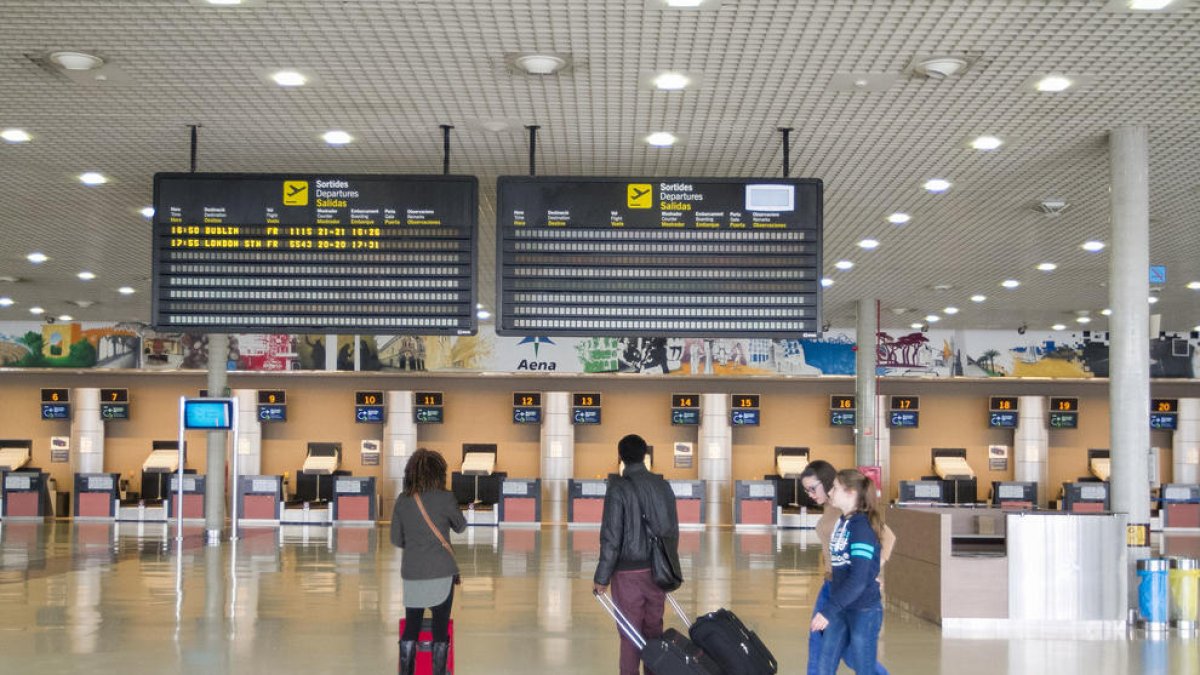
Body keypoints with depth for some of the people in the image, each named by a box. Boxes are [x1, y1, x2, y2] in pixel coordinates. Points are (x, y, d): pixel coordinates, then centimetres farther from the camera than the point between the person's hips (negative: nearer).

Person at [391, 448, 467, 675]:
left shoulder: (402, 500, 0)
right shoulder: (445, 499, -10)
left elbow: (396, 539, 6)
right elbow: (460, 526, 7)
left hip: (412, 574, 3)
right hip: (441, 573, -3)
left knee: (410, 628, 9)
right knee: (440, 630, 6)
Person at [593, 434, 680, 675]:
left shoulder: (619, 488, -13)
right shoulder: (663, 485, 4)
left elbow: (611, 537, -15)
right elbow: (673, 531, 9)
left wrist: (601, 578, -9)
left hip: (629, 572, -5)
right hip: (658, 570, 5)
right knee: (654, 630, 14)